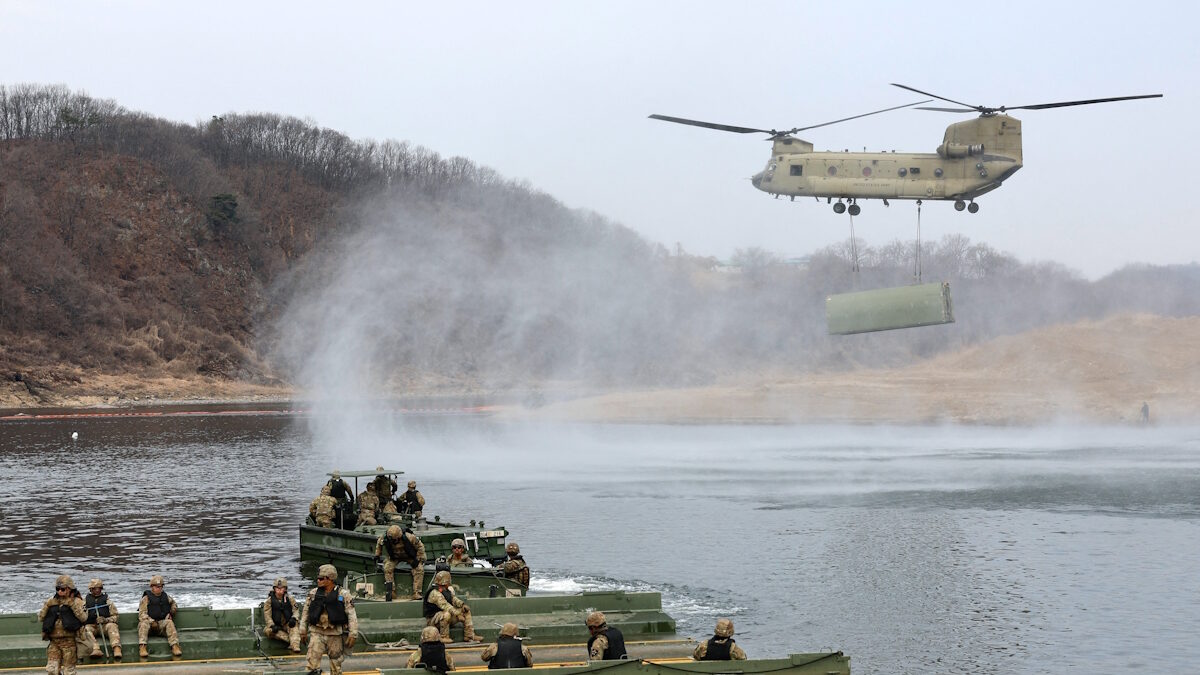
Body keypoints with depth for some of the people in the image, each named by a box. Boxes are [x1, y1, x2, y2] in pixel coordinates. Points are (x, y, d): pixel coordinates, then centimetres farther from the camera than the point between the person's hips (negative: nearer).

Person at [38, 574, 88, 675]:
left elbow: (83, 617, -15)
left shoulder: (76, 601, 0)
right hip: (54, 641, 4)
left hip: (69, 641, -4)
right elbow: (40, 618, 9)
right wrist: (47, 605, -5)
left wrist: (72, 604, -19)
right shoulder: (51, 602, 12)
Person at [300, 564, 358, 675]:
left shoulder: (343, 595, -5)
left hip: (335, 635, -1)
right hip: (317, 633, 2)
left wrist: (352, 634, -11)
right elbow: (305, 613, 11)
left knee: (336, 662, 7)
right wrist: (303, 631, 9)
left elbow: (352, 615, -6)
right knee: (313, 658, -16)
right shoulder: (313, 594, 3)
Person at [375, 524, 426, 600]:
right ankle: (391, 592, -18)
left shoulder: (409, 537, -35)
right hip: (394, 557, 2)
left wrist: (418, 559, -21)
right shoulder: (385, 538, -26)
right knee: (387, 568, -26)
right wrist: (377, 555, 3)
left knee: (419, 569, -25)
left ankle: (416, 593, -22)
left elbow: (420, 546, -19)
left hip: (410, 557, -2)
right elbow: (379, 543, 0)